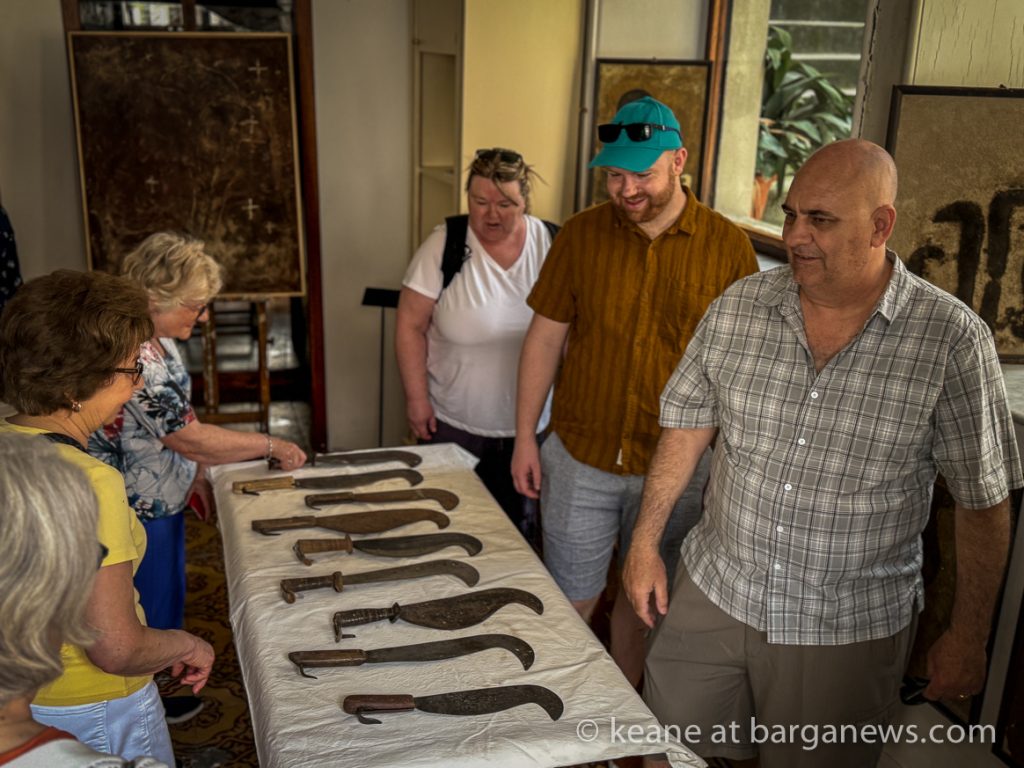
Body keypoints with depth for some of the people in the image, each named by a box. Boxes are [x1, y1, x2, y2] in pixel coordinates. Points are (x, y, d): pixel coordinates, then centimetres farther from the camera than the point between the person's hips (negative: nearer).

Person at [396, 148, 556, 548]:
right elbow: (411, 325, -7)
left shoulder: (552, 244, -5)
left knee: (519, 527, 17)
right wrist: (417, 398, -10)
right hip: (453, 424, -1)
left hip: (528, 424, 2)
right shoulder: (444, 245, -11)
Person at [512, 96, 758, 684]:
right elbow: (546, 336, 1)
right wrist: (525, 437, 0)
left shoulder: (730, 247, -6)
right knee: (572, 602, 10)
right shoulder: (582, 234, -3)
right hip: (581, 459, 0)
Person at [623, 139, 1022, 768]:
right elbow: (688, 427, 5)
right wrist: (646, 543, 6)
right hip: (712, 597, 3)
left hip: (847, 632, -3)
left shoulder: (953, 340, -14)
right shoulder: (737, 308, -5)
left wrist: (968, 639, -3)